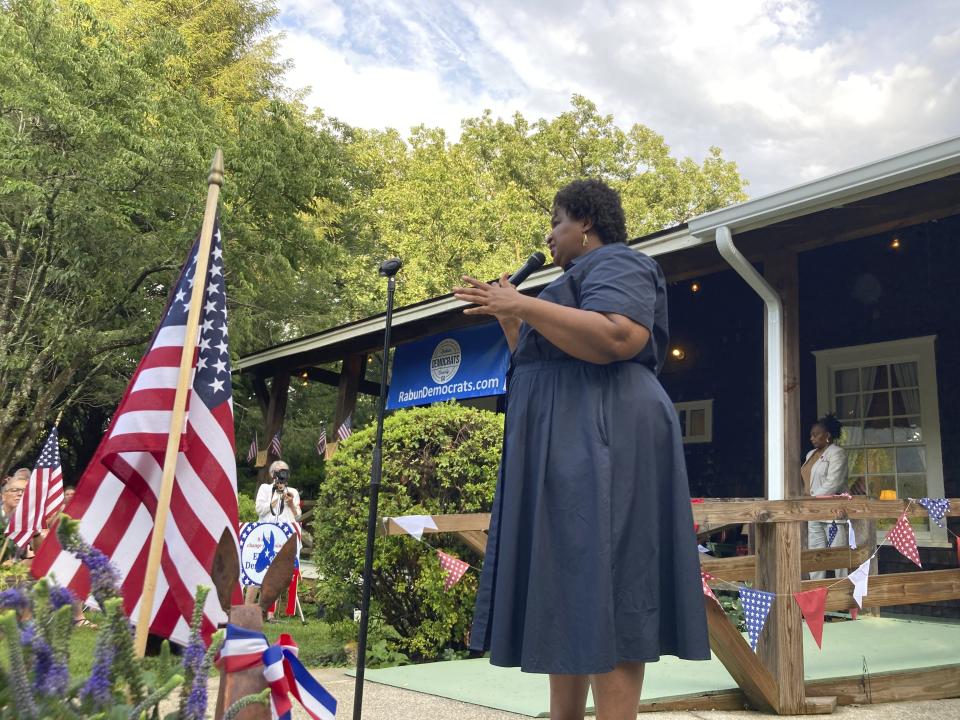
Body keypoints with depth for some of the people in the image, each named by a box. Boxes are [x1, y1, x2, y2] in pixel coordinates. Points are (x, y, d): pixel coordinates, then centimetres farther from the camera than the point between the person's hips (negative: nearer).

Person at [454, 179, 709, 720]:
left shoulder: (615, 263, -4)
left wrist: (523, 304, -20)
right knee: (569, 594, 8)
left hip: (600, 445, -10)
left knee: (602, 594, -12)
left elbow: (616, 339, -25)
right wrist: (508, 315, 19)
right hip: (570, 449, 10)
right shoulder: (584, 277, 27)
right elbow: (540, 361, 28)